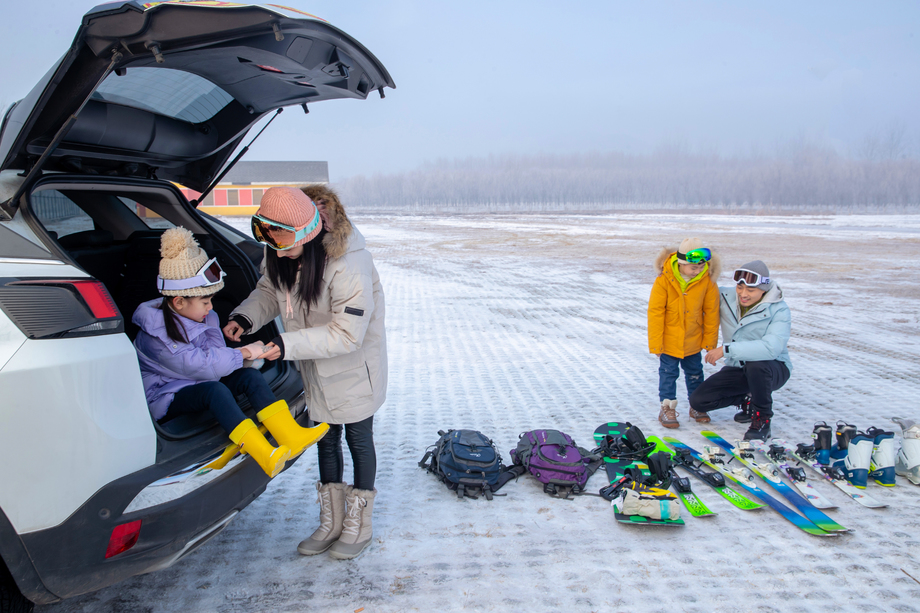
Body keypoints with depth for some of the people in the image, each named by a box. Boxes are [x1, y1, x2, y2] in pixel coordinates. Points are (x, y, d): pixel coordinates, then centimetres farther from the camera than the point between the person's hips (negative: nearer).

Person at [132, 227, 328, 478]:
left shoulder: (205, 318, 6)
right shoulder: (156, 334, -22)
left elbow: (215, 353, 1)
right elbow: (198, 364, -28)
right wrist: (243, 353, -25)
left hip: (199, 384, 8)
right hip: (165, 399, -8)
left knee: (250, 376, -17)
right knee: (214, 390, -37)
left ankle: (290, 437, -29)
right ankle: (266, 456, -49)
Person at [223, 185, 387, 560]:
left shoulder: (349, 265, -34)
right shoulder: (280, 253, -11)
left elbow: (347, 334, -32)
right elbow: (270, 290, 5)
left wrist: (289, 345, -35)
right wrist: (246, 317, -15)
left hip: (354, 367, -7)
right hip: (316, 369, 7)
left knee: (358, 440, 10)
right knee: (325, 438, 17)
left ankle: (359, 525, 30)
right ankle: (331, 523, 35)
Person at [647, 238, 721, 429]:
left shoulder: (707, 280, -14)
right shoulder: (664, 279, -21)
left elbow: (711, 311, -3)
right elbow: (655, 311, -15)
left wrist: (710, 340, 0)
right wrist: (656, 343, -13)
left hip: (693, 339, 3)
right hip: (669, 339, -2)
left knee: (694, 372, 16)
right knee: (668, 372, 6)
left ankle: (697, 405, 33)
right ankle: (667, 407, 19)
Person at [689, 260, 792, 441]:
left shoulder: (779, 311, -20)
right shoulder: (725, 297, -7)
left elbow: (771, 348, -36)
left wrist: (726, 349, -37)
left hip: (772, 369, -5)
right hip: (738, 369, 5)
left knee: (755, 364, -40)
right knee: (698, 400, -11)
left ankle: (762, 419, -15)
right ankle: (747, 399, 14)